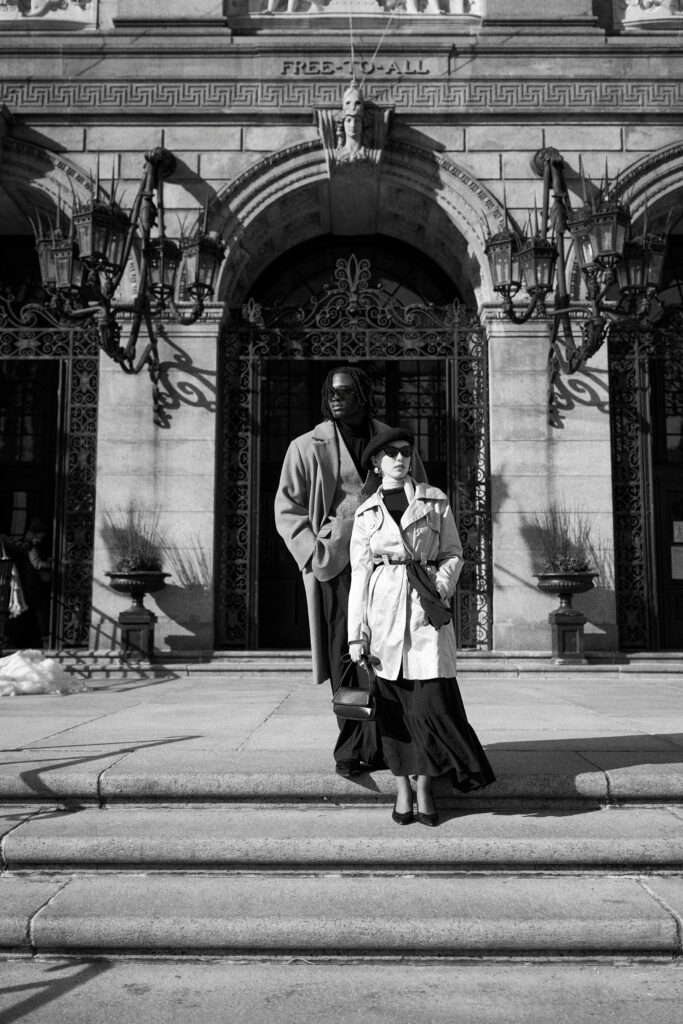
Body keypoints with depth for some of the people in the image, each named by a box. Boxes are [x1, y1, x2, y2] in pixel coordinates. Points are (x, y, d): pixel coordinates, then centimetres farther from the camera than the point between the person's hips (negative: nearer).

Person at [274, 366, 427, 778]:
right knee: (345, 657, -1)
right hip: (336, 563, -1)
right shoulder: (307, 447, 6)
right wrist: (314, 553, -8)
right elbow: (287, 507, 4)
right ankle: (351, 749, 9)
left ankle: (384, 745, 9)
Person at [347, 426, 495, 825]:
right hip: (383, 607, 1)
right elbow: (360, 573, 7)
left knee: (431, 699, -7)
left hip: (427, 608, -1)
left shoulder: (435, 500, 8)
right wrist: (357, 634, 2)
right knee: (393, 701, 3)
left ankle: (426, 785, 12)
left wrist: (440, 589, -10)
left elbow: (454, 553, 9)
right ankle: (403, 788, 17)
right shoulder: (366, 513, 10)